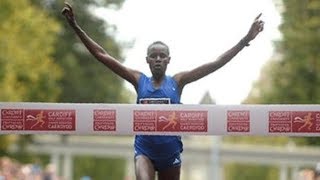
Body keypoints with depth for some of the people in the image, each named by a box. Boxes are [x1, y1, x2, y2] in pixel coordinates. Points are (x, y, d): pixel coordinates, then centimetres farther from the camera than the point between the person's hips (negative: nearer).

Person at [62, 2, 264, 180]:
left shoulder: (177, 82, 0)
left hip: (170, 152, 1)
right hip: (144, 150, -1)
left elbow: (216, 64, -4)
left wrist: (246, 40, -10)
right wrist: (76, 27, -8)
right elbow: (102, 55, -2)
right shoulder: (139, 81, 1)